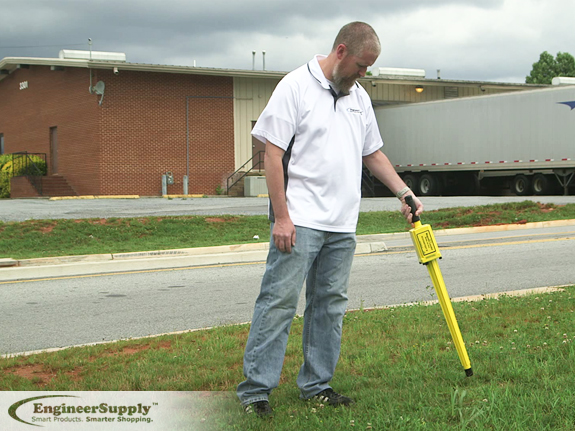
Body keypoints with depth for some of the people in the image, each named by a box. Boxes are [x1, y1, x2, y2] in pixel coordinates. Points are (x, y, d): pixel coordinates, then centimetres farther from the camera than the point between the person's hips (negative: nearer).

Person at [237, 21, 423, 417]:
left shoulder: (359, 96, 16)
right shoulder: (296, 86, -6)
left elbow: (373, 154, 24)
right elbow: (273, 154, -10)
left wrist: (405, 193, 14)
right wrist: (281, 217, -15)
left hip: (342, 224, 7)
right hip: (299, 220, -7)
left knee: (330, 305, 10)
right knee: (279, 300, -8)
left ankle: (317, 385, 19)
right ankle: (255, 389, -2)